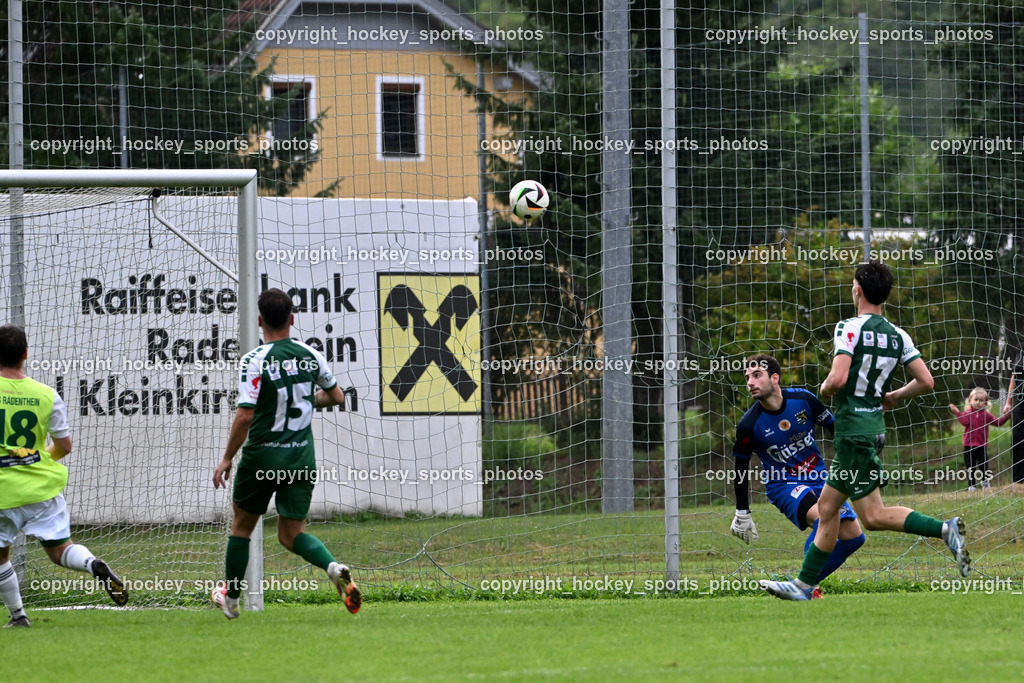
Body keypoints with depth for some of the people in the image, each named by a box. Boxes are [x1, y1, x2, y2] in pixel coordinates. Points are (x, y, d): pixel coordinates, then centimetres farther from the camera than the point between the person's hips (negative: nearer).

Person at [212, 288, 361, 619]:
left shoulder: (255, 361, -15)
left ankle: (230, 598, 29)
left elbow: (245, 416, -19)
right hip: (302, 456, 4)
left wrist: (227, 459, -8)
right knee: (291, 534, 8)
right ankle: (334, 567, -20)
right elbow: (335, 396, 15)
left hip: (263, 455, -4)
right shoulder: (311, 356, 0)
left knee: (241, 526, 17)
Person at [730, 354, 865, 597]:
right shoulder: (749, 425, -15)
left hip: (819, 479, 5)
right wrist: (742, 513, 2)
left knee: (853, 537, -5)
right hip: (783, 485, -5)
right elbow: (741, 469, -1)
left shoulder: (803, 399, -9)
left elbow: (833, 427, 8)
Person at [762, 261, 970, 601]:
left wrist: (824, 389, -2)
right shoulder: (898, 336, 7)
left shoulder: (850, 328, -14)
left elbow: (838, 379, -24)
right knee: (827, 507, 13)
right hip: (873, 428, 8)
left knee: (873, 516, -8)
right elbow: (925, 382, 4)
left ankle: (944, 529, -20)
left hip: (853, 429, -8)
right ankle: (804, 583, 16)